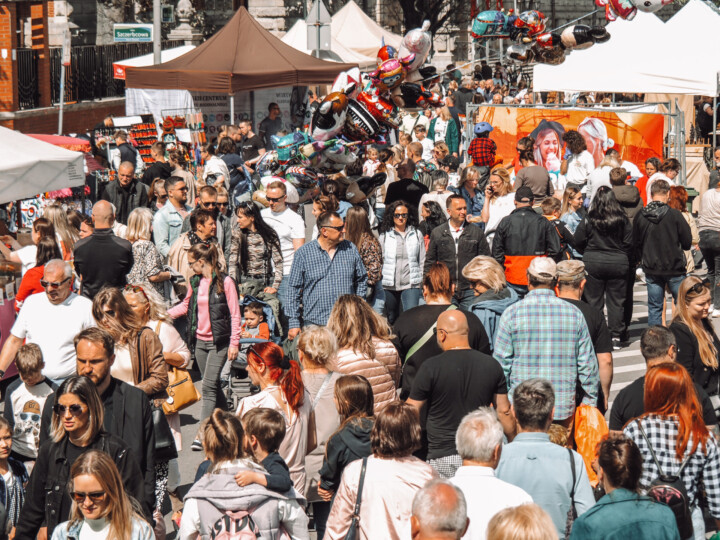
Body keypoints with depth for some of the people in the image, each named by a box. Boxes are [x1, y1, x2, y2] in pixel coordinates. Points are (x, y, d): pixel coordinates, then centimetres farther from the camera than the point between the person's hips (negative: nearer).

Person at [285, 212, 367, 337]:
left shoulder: (350, 249, 7)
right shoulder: (303, 253, -1)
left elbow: (361, 280, 19)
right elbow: (293, 289, 2)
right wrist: (294, 323, -2)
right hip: (314, 324, -2)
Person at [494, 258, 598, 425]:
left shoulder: (512, 313, -3)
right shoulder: (574, 313, 3)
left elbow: (501, 363, -1)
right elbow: (587, 364, 6)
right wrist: (589, 405, 15)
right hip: (564, 408, 2)